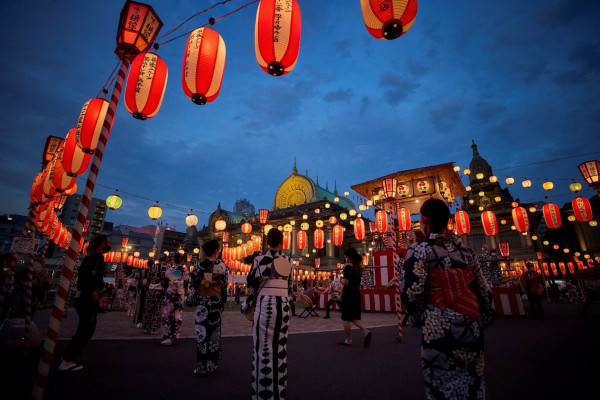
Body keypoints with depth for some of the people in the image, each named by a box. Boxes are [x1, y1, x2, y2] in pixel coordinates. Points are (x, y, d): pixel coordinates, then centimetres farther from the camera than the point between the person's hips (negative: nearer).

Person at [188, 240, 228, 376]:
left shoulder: (198, 266, -8)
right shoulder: (223, 266, -2)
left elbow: (193, 286, -6)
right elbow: (225, 286, 2)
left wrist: (191, 300, 6)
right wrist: (223, 302, 11)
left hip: (203, 303, -2)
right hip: (217, 303, 2)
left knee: (202, 333, 5)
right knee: (215, 332, 12)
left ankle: (203, 367, 12)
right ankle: (212, 365, 24)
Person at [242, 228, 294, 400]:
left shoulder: (260, 260, -7)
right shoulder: (289, 261, 4)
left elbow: (252, 285, -3)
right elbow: (290, 287, 10)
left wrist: (246, 305, 11)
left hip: (265, 305, -4)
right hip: (284, 306, 4)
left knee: (264, 348, 8)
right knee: (280, 348, 15)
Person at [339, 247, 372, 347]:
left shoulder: (348, 266, -15)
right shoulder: (359, 267, 6)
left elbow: (345, 282, -20)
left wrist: (341, 279, 0)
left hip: (348, 295, -7)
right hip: (357, 294, 7)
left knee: (346, 319, 6)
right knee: (355, 317, 16)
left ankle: (348, 340, 15)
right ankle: (366, 331, -3)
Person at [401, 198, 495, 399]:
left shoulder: (419, 249, -11)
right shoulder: (464, 249, 7)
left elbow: (412, 293, -17)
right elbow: (484, 291, 10)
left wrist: (419, 320, 1)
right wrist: (479, 321, 21)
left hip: (439, 331, -6)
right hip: (471, 329, 6)